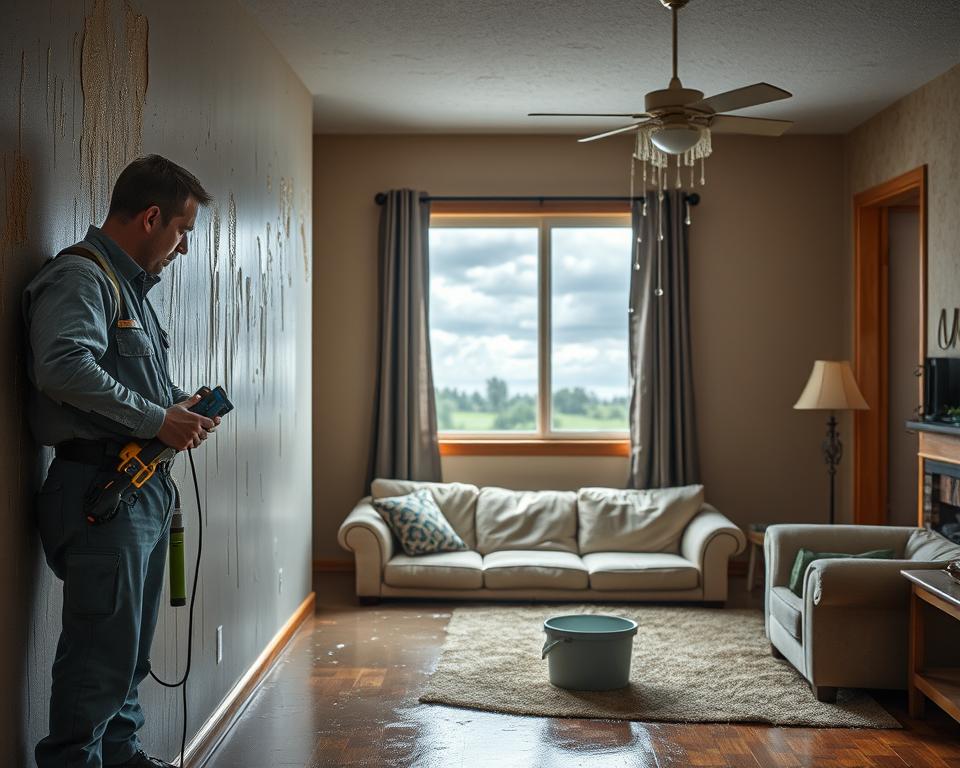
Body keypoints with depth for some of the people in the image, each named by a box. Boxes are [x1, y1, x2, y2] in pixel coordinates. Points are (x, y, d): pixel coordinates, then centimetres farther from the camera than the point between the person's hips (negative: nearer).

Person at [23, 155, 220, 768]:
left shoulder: (133, 286, 21)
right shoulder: (79, 276, -11)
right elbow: (62, 366, -28)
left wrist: (180, 405, 10)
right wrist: (157, 420, -21)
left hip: (146, 489, 10)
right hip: (100, 487, -10)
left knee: (133, 645, 18)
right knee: (104, 649, -6)